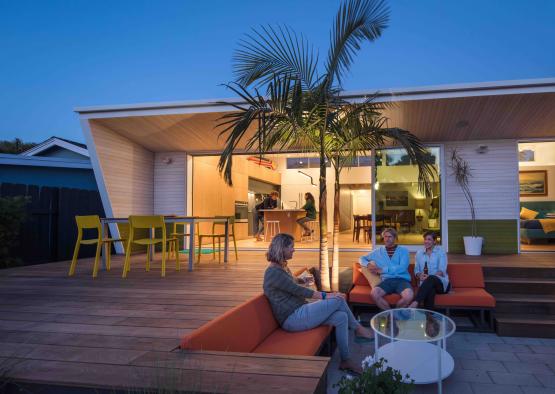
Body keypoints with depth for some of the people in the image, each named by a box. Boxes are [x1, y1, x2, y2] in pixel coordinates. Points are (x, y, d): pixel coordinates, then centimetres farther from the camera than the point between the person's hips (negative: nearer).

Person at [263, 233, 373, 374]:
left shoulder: (282, 267, 15)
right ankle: (358, 329, 12)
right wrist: (326, 296, -13)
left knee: (341, 317, -5)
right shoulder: (274, 272, -17)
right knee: (338, 300, -12)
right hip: (292, 319, -10)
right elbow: (297, 290, -18)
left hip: (300, 311, 10)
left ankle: (345, 360, 2)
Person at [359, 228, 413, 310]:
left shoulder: (403, 250, 11)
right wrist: (368, 264, 1)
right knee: (374, 293, -31)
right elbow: (362, 259, 26)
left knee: (409, 295, -34)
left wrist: (382, 270, -8)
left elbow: (402, 268, -5)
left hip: (402, 280, -1)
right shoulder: (378, 251, 19)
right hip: (387, 280, 2)